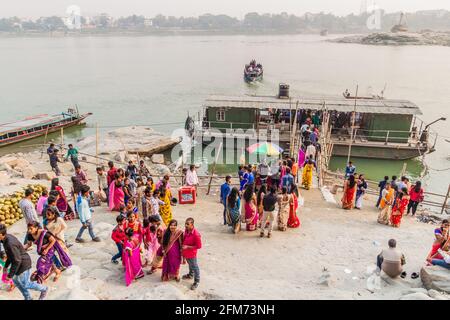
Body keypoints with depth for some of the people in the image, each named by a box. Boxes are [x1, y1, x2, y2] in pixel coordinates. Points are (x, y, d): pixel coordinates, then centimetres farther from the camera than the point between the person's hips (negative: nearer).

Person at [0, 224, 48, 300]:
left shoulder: (10, 244, -33)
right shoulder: (7, 237, -3)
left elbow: (17, 261, -28)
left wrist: (10, 275, -20)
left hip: (23, 264, -10)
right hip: (20, 263, 10)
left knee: (25, 284, 7)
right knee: (16, 281, 22)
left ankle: (44, 289, 26)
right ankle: (28, 298, 38)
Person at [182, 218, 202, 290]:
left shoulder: (196, 234, -31)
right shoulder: (186, 230, -8)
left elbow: (199, 246, -25)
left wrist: (187, 247, -26)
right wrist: (182, 246, 0)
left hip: (192, 254, -7)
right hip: (186, 253, 7)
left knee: (195, 267, 11)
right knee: (190, 265, 30)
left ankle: (196, 282, 28)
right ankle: (190, 275, 54)